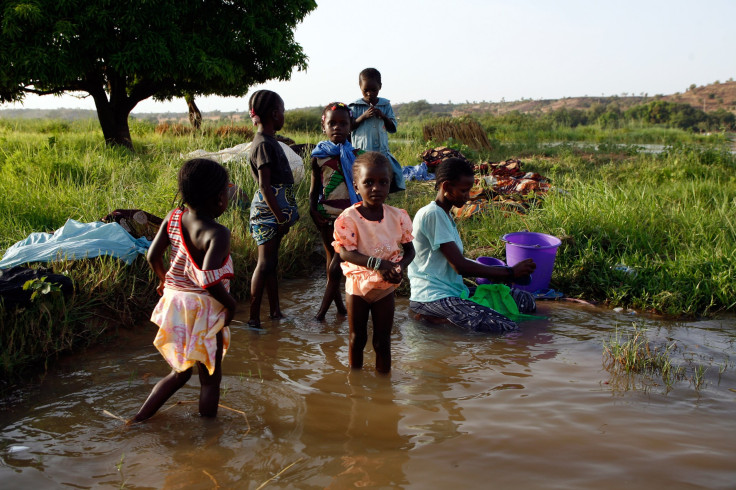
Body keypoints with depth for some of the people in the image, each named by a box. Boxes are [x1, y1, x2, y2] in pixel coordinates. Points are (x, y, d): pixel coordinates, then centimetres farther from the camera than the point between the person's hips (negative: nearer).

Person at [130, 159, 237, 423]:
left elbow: (153, 255, 3)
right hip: (203, 310, -7)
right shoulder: (217, 234, -23)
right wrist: (231, 304, -15)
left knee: (180, 372, 25)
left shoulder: (173, 217, -3)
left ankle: (138, 418, 28)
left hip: (174, 301, 7)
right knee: (210, 378, 11)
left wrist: (165, 280, 22)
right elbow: (209, 278, -32)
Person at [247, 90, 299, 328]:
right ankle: (254, 318, -2)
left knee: (271, 262, 15)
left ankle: (275, 311, 24)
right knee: (265, 263, -7)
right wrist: (281, 218, -19)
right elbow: (265, 186, -21)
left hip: (275, 210, 10)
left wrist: (283, 214, 20)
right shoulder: (263, 144, -16)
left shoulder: (269, 140, 14)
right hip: (268, 210, -10)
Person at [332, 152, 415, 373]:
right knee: (357, 338, 14)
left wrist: (400, 266, -23)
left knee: (383, 340, 10)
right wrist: (377, 264, -35)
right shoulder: (348, 218, -17)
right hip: (358, 285, -1)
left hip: (386, 288, 2)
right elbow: (345, 252, -24)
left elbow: (409, 249, -1)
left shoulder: (398, 216, -7)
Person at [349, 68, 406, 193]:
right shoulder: (355, 106, 2)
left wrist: (383, 116, -6)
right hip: (361, 152, -3)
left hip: (382, 151, 3)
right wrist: (363, 116, -12)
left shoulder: (385, 105, 9)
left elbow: (393, 128, 11)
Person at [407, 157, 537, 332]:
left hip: (454, 290, 10)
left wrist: (500, 272, 8)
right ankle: (434, 316, -10)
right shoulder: (432, 214, -15)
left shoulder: (444, 215, 16)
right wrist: (510, 272, -11)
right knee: (506, 328, -24)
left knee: (526, 301, 4)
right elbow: (460, 266, -18)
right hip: (433, 296, -10)